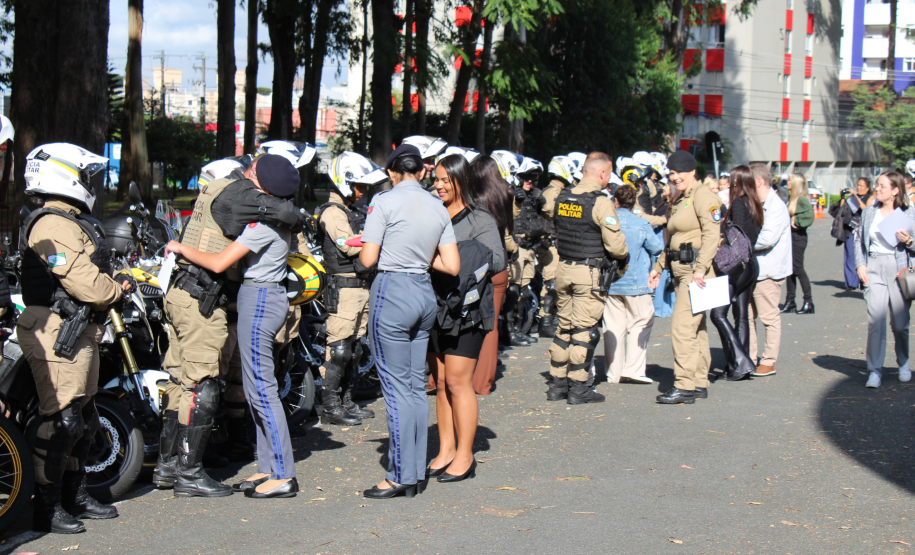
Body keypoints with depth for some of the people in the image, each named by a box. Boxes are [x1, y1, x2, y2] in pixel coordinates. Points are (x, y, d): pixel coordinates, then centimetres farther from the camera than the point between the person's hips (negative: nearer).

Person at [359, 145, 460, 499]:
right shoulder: (438, 208, 8)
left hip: (392, 292, -6)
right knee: (417, 387, 12)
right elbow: (452, 266, 5)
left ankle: (400, 476, 1)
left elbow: (368, 259, -11)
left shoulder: (384, 201, -8)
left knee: (397, 388, -2)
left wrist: (364, 247, 10)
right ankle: (417, 472, 17)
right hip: (425, 293, 6)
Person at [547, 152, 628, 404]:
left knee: (564, 327, 16)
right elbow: (615, 245, -15)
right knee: (584, 330, 0)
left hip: (563, 268, 7)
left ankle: (557, 384, 20)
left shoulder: (562, 198, 7)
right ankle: (578, 388, 4)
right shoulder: (601, 203, -14)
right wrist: (625, 254, 6)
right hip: (588, 272, -7)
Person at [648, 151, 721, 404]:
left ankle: (685, 386, -12)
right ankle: (699, 384, 16)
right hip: (680, 270, 10)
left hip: (696, 270, -10)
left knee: (682, 326, -14)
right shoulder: (680, 200, 20)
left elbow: (711, 234, -19)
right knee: (695, 328, 12)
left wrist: (700, 269, -25)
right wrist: (658, 267, 21)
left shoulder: (703, 196, -10)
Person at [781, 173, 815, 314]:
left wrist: (796, 221, -15)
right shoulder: (791, 198, 14)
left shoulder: (802, 199, -13)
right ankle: (790, 302, 15)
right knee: (790, 269, 10)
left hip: (798, 236, -9)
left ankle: (808, 301, -1)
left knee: (797, 268, -7)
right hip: (789, 236, 9)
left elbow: (809, 215, -25)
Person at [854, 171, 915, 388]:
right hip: (874, 270, 1)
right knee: (875, 319, -10)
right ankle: (875, 370, -3)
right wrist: (860, 264, 2)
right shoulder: (869, 212, 10)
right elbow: (859, 240, 14)